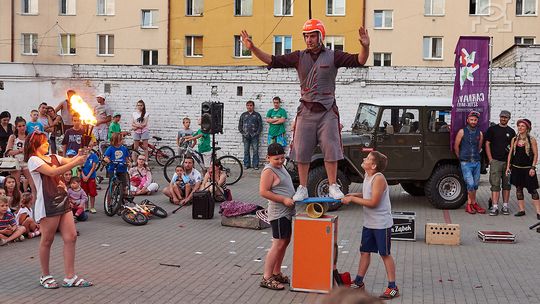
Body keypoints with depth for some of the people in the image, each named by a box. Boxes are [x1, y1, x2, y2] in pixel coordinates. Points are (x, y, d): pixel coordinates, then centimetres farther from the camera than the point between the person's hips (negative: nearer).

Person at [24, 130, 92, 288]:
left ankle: (70, 277, 7)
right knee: (47, 241, 4)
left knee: (71, 237, 2)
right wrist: (76, 162, -24)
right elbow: (52, 172, -20)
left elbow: (69, 161, 4)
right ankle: (45, 276, 19)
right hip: (47, 205, -7)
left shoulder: (53, 157, 16)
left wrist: (79, 155, -16)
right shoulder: (33, 160, -7)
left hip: (63, 202, 7)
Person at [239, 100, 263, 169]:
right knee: (246, 151, 5)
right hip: (245, 136, 2)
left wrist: (257, 133, -7)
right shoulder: (243, 115, 11)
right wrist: (243, 133, -1)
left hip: (254, 136, -2)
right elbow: (240, 125, 11)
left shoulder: (257, 115, 6)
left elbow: (260, 125, 3)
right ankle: (246, 164, 12)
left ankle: (255, 165, 2)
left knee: (255, 151, -3)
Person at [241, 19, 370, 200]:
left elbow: (359, 61, -10)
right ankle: (302, 189, 14)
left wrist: (365, 47, -31)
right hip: (306, 111, 2)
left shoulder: (333, 56, -1)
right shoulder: (299, 57, 6)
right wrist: (252, 48, -11)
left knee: (331, 150, 0)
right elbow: (273, 61, 1)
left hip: (327, 111, -2)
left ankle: (333, 187, 12)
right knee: (302, 152, 4)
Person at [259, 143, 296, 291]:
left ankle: (276, 273, 24)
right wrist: (284, 199, -22)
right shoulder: (269, 171, -15)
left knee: (285, 242, 14)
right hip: (278, 213, -10)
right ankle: (266, 278, -6)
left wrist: (294, 197, 13)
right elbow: (263, 192, -21)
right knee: (278, 244, -10)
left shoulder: (280, 167, 13)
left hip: (286, 212, 10)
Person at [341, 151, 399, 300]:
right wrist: (354, 195, 4)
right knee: (365, 251, 14)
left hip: (382, 224, -8)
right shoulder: (367, 176, 6)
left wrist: (353, 199, -19)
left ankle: (393, 287, 8)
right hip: (369, 223, 9)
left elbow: (373, 202, -23)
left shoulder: (379, 179, -20)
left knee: (385, 254, -1)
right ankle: (359, 282, 25)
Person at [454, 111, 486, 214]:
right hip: (466, 163, -4)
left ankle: (469, 204, 17)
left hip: (476, 162, 4)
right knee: (470, 184, -13)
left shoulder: (479, 133, 7)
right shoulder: (462, 132, -3)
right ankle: (474, 204, 3)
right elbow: (456, 146, 3)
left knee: (475, 185, 7)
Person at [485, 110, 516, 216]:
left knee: (507, 185, 7)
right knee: (495, 185, -7)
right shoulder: (492, 129, 5)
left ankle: (505, 207, 14)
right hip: (495, 161, -3)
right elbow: (487, 144, 2)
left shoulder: (511, 131, 12)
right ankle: (495, 207, -9)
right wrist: (490, 159, -5)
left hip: (508, 161, 3)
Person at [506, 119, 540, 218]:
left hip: (527, 168, -4)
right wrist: (508, 166, 7)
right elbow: (510, 153, 11)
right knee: (518, 189, 7)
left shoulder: (532, 140, -4)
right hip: (516, 168, 4)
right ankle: (521, 210, 15)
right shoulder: (514, 139, 6)